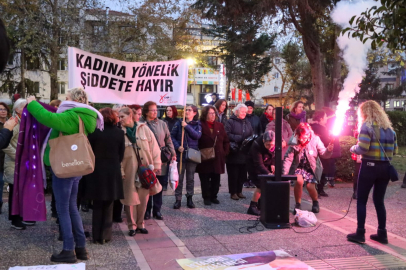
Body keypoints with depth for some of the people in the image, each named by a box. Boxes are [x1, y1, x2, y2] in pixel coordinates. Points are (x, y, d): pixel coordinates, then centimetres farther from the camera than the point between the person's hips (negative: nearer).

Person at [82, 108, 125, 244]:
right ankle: (106, 235, 13)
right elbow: (121, 154, 3)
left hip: (97, 171, -1)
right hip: (113, 172, 2)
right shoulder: (119, 133, -3)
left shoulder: (94, 132, -10)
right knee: (108, 206, 11)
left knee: (97, 205, 9)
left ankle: (97, 235, 12)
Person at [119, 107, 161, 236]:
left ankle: (140, 224, 23)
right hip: (129, 171, -1)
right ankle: (132, 226, 15)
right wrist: (120, 171, -8)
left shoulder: (144, 128, -1)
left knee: (143, 197, 8)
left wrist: (156, 165, -1)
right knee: (130, 198, 1)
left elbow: (154, 146, 1)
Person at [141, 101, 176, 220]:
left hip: (161, 161, 3)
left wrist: (173, 153, 8)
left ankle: (157, 210, 19)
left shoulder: (162, 124, 10)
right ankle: (147, 210, 19)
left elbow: (168, 140, 13)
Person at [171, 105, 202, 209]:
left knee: (190, 178, 9)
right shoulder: (179, 124, 4)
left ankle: (190, 198, 19)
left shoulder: (197, 125, 6)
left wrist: (187, 126, -16)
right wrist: (177, 146, -14)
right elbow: (172, 136, 0)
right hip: (180, 153, 0)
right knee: (179, 177, 1)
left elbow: (197, 135, -13)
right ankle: (178, 199, 9)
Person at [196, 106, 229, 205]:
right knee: (205, 179, 5)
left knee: (216, 179, 9)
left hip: (218, 158, 4)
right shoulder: (200, 126, -7)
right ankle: (206, 197, 16)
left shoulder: (219, 126, 10)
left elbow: (226, 141, 14)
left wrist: (224, 152, 5)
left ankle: (213, 196, 21)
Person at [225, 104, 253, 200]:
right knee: (233, 173, 0)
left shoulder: (247, 122, 16)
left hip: (244, 153, 6)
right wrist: (238, 138, -18)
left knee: (242, 173, 9)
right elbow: (227, 135, -14)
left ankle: (239, 191, 21)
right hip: (234, 152, -6)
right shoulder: (231, 122, -4)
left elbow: (252, 135, 17)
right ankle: (233, 192, 10)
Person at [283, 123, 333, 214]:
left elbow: (323, 154, -12)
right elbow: (288, 158, -14)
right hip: (299, 167, 0)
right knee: (299, 181, -27)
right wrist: (285, 173, -24)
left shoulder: (315, 139, -14)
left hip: (311, 168, 0)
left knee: (310, 186, -17)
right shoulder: (294, 142, -13)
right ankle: (297, 204, -4)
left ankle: (315, 203, 19)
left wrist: (328, 150, -35)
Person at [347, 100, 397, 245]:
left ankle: (360, 233, 2)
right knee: (379, 200, 15)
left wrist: (353, 148, 2)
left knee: (361, 200, 3)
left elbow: (362, 148, -18)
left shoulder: (367, 126, -8)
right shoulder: (389, 128, 12)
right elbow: (394, 150, 12)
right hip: (385, 168, 6)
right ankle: (382, 233, 17)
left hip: (370, 166, -6)